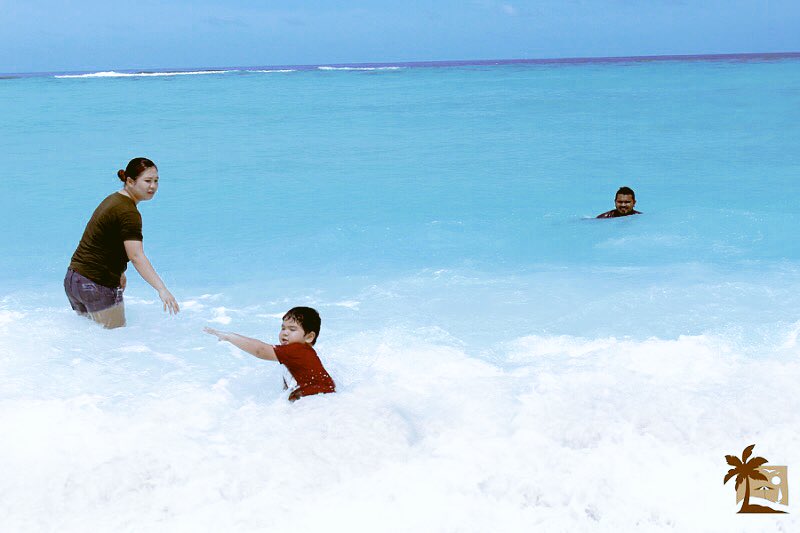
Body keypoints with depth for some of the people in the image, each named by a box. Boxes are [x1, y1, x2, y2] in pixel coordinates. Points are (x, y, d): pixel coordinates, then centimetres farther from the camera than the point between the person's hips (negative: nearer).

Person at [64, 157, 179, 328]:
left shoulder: (113, 199, 13)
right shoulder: (128, 213, -18)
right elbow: (136, 256, -29)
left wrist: (119, 273, 28)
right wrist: (162, 289, -36)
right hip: (98, 285, -10)